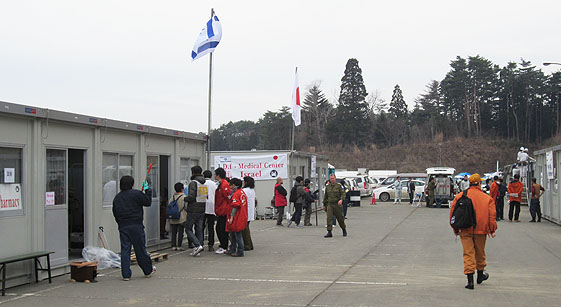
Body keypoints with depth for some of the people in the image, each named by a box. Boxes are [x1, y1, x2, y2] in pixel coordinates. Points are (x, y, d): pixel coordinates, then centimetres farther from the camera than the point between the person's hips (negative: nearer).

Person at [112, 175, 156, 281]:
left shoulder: (116, 198, 11)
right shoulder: (136, 194, -7)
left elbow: (115, 214, 14)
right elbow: (148, 202, 0)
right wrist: (147, 190, 11)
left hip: (122, 227, 4)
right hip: (136, 226, -4)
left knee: (124, 250, 5)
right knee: (140, 249, 6)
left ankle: (125, 274, 3)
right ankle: (148, 270, 20)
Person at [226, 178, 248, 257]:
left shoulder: (236, 193, -16)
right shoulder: (242, 192, 11)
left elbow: (235, 207, -19)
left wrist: (231, 217, -18)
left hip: (237, 217, -9)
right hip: (242, 217, 9)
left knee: (238, 235, -2)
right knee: (233, 234, 18)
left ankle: (240, 252, 3)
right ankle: (232, 250, 25)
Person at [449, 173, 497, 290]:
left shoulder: (460, 196, -1)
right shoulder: (487, 198, -4)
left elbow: (453, 213, 2)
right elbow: (492, 215, -4)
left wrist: (455, 229, 12)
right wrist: (492, 230, 5)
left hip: (465, 231, 0)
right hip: (480, 230, 0)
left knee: (468, 254, 2)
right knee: (480, 253, 18)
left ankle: (470, 279, -8)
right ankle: (480, 275, 36)